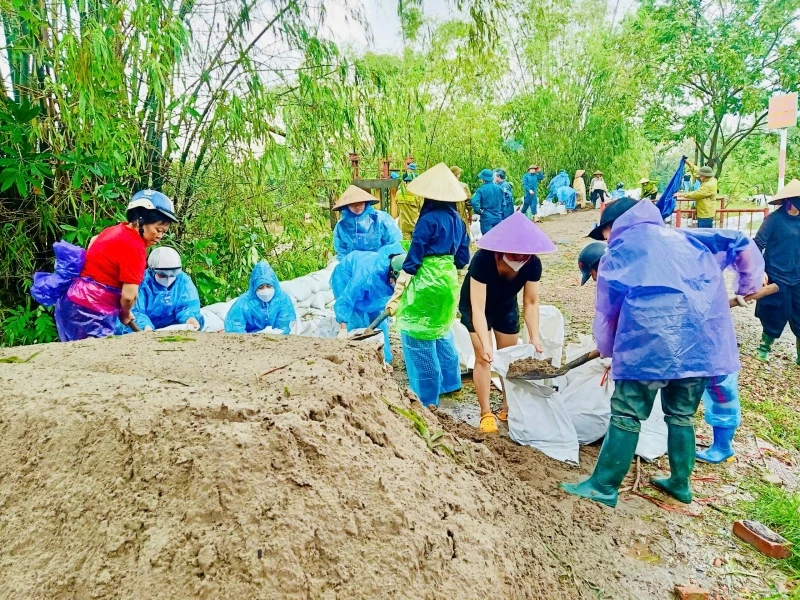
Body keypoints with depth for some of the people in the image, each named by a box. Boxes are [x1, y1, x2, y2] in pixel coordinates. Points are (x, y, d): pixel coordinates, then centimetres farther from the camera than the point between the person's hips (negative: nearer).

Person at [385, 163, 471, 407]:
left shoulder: (428, 219, -14)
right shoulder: (457, 219, 7)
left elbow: (412, 260, -16)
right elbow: (463, 258, 12)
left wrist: (396, 295, -13)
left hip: (426, 282, -8)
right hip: (448, 280, 8)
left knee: (417, 338, 2)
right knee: (440, 332, 25)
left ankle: (426, 397, 10)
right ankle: (449, 382, 37)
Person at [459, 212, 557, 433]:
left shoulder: (533, 264, -29)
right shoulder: (483, 260, -40)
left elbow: (531, 302, -20)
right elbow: (478, 308, -41)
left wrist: (534, 335, -30)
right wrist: (485, 343, -49)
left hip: (506, 306, 4)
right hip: (475, 306, -4)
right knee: (483, 357, -8)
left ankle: (508, 408, 23)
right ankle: (486, 413, 3)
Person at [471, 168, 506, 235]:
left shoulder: (481, 190, -10)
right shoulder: (499, 188, 4)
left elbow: (474, 202, -23)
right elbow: (503, 202, 12)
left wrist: (479, 211, -8)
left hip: (486, 218, -4)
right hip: (498, 218, 4)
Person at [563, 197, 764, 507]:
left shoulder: (617, 253, 12)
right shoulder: (682, 237, 23)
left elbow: (606, 312, 13)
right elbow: (742, 246, 20)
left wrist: (607, 352, 28)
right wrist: (749, 285, 32)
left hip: (651, 343, -5)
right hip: (703, 340, 5)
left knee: (627, 416, 3)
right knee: (682, 415, 20)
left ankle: (603, 487, 11)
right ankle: (680, 482, 32)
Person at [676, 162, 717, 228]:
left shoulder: (709, 185, -21)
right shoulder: (707, 180, 8)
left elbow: (696, 194, -20)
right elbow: (696, 171, 16)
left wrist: (682, 194, -13)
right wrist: (688, 162, 14)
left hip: (706, 215, -10)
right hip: (703, 213, 10)